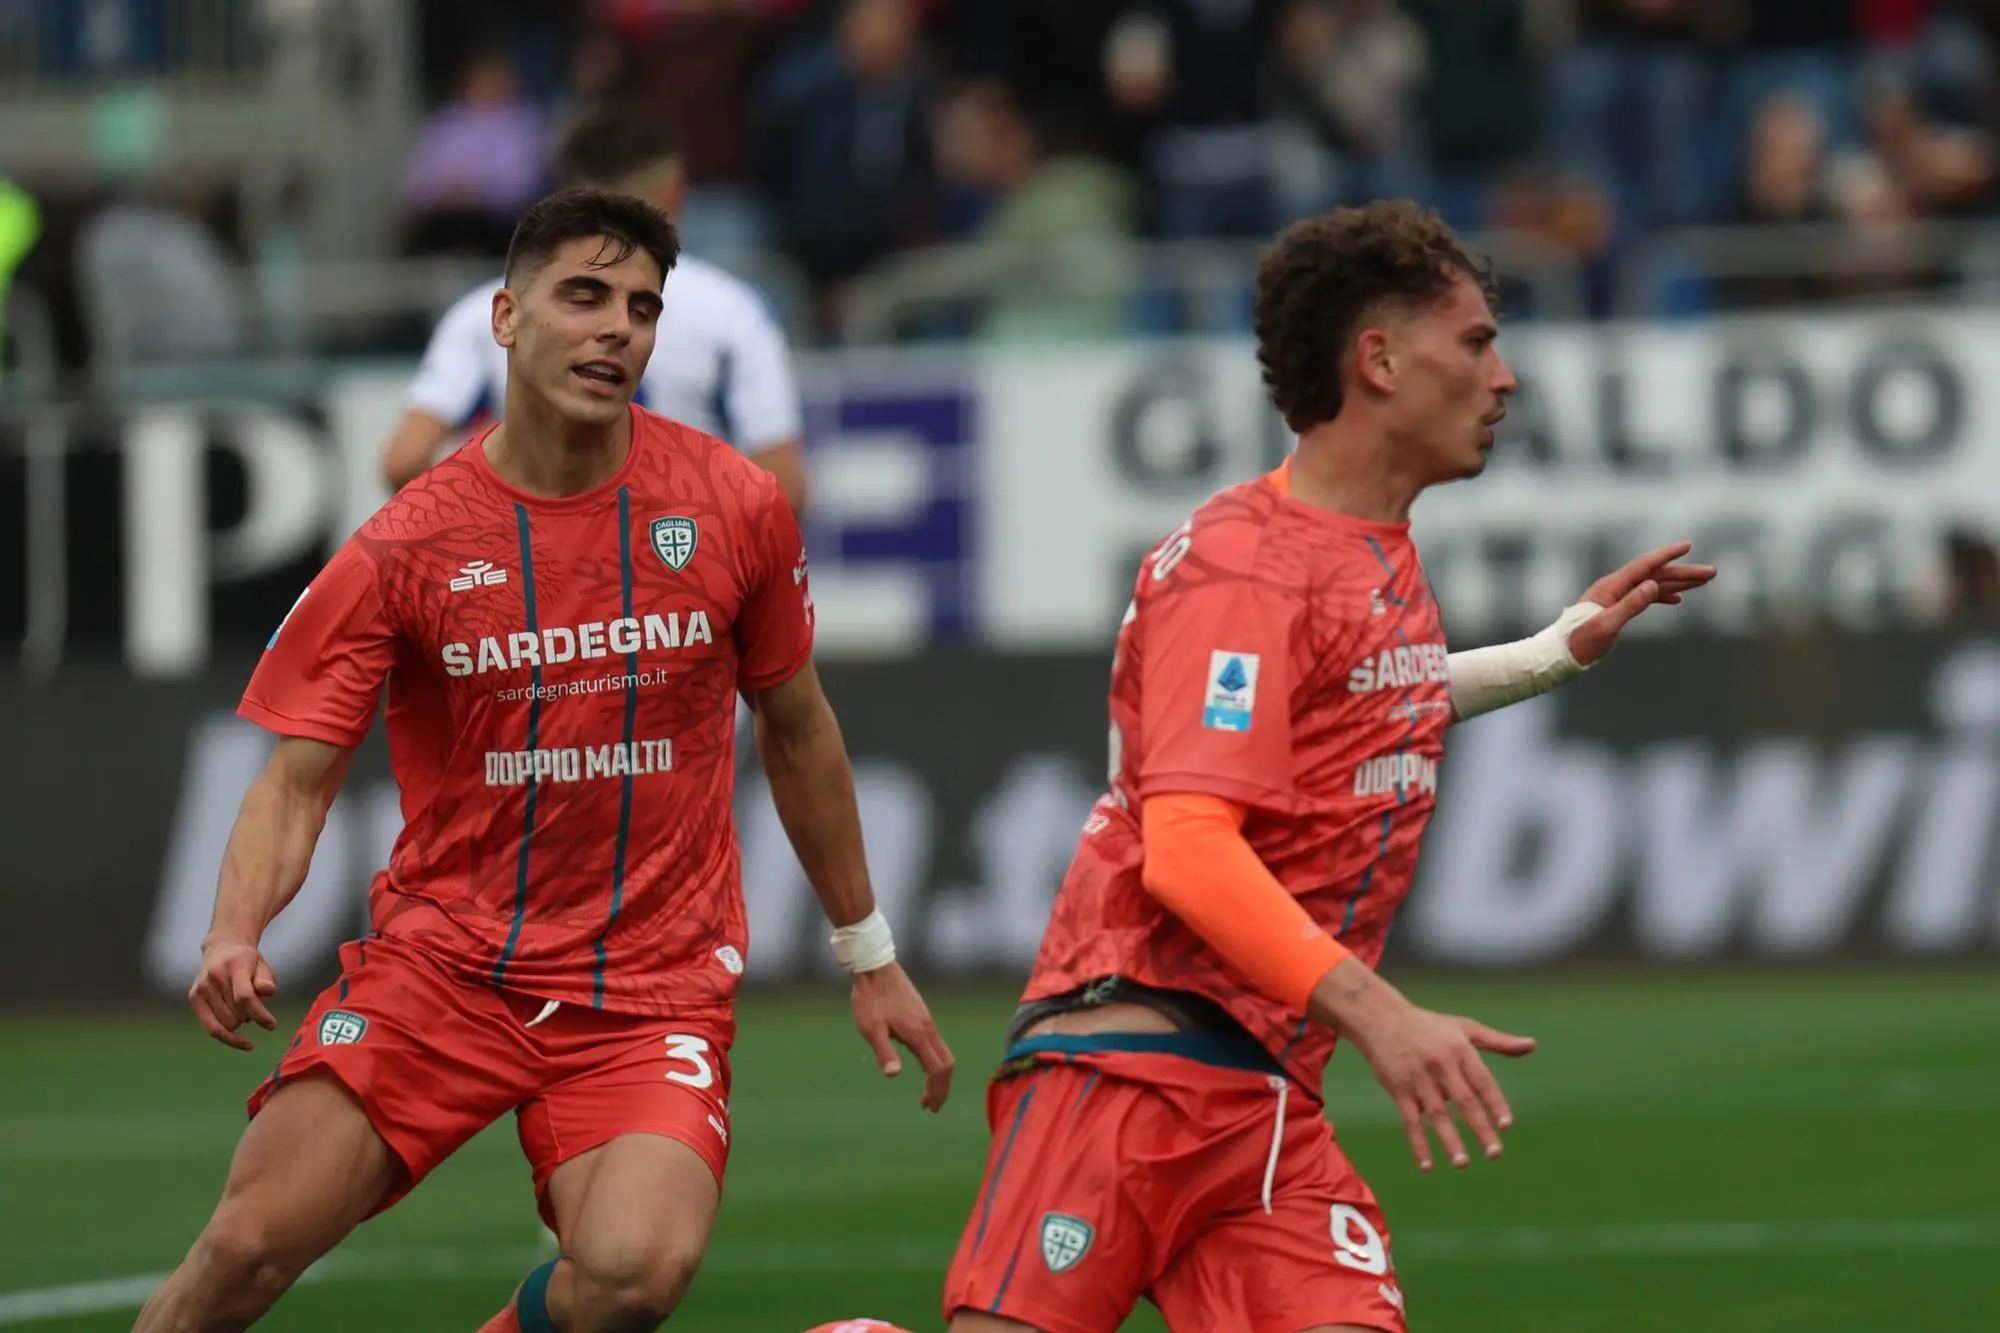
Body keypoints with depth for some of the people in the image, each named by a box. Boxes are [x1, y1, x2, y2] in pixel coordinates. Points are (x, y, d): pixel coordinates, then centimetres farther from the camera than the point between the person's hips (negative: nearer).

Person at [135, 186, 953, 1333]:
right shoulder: (405, 546, -5)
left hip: (656, 987, 0)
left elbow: (796, 729, 14)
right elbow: (297, 780, -4)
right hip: (441, 960, 0)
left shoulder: (734, 508, -1)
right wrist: (236, 938, -24)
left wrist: (870, 955, 20)